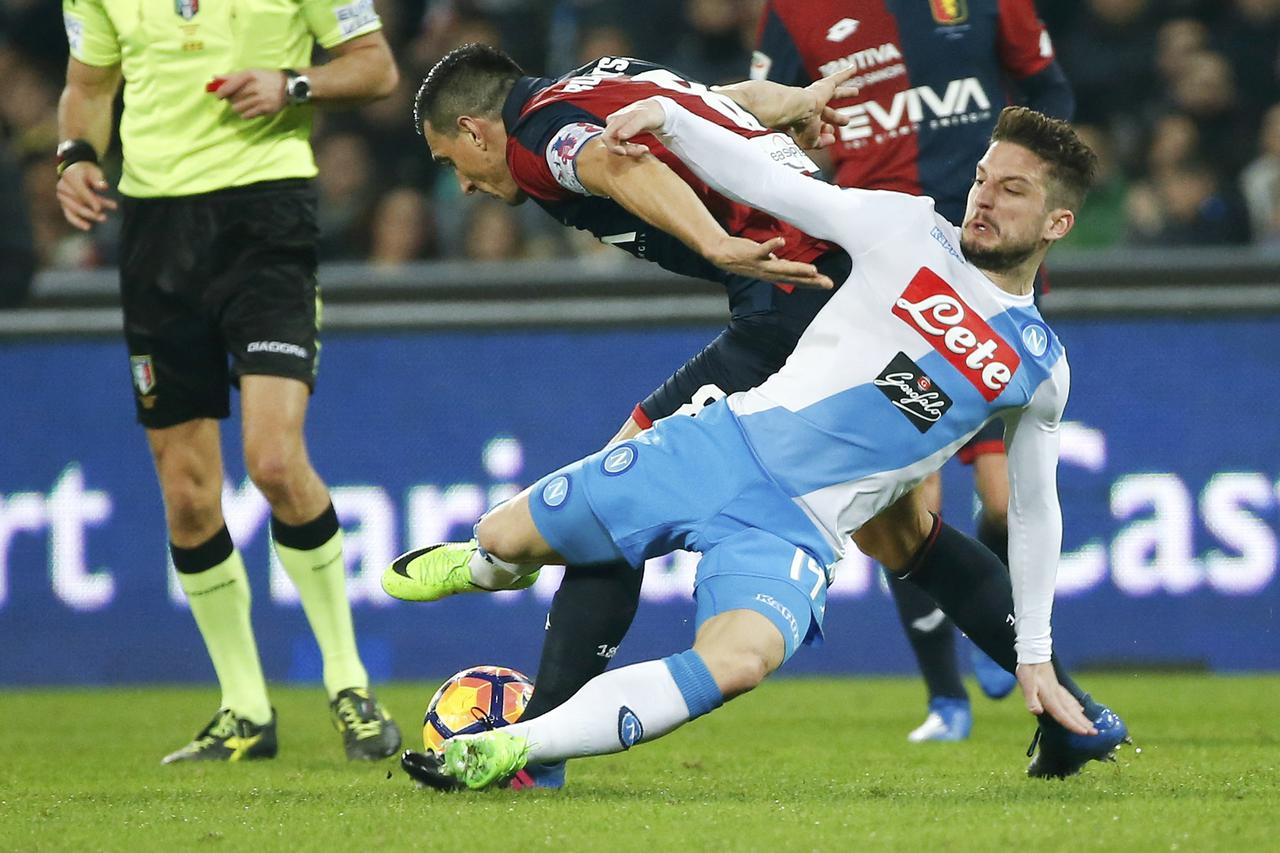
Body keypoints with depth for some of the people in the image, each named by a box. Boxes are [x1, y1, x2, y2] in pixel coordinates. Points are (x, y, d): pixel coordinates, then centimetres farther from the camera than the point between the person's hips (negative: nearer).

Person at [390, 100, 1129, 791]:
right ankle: (486, 564, 42)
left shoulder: (1040, 366, 6)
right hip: (728, 442, 2)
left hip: (796, 532, -2)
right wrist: (665, 115, -10)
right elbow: (769, 186, 5)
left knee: (737, 663, -34)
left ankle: (510, 749, -34)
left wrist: (1034, 657, 15)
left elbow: (1035, 511, 15)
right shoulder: (910, 229, 4)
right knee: (504, 539, 2)